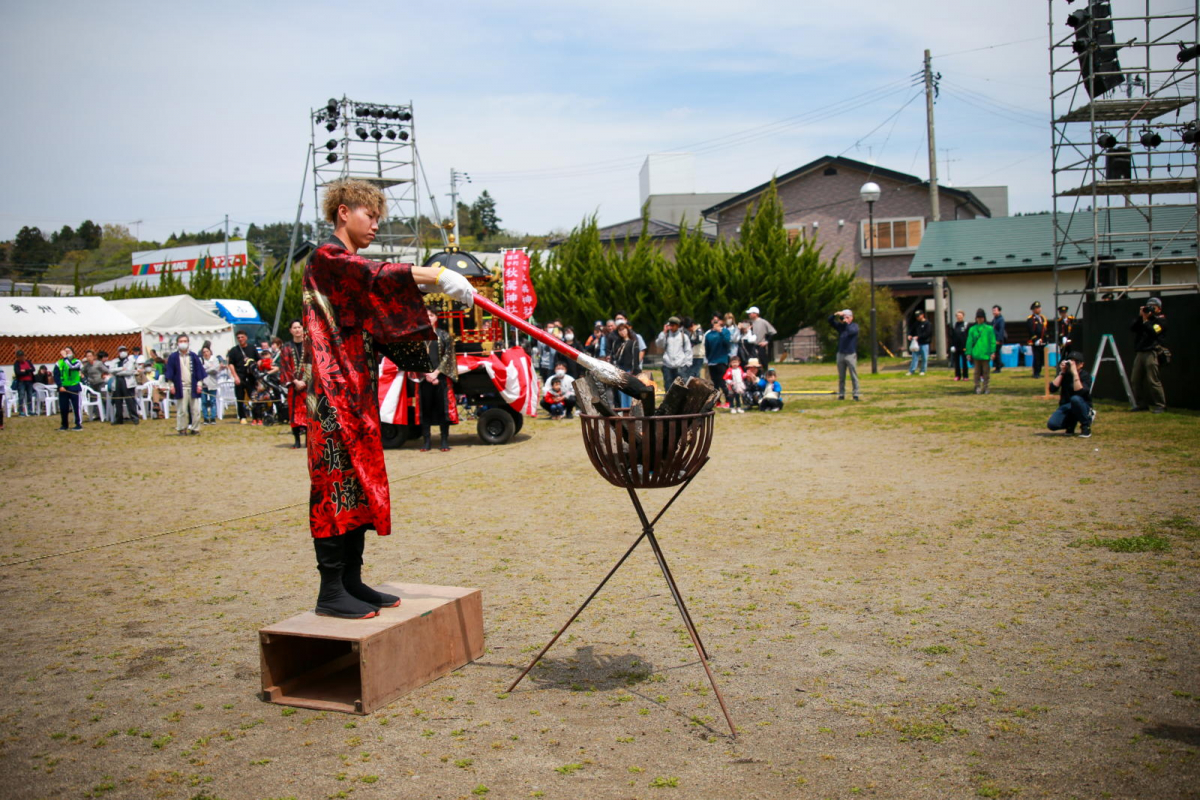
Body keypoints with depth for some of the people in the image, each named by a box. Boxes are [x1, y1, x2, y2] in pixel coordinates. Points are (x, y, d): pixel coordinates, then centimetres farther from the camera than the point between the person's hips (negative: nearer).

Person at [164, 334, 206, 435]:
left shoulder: (193, 356, 7)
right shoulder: (173, 357, 2)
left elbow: (199, 370, 8)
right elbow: (169, 372, 3)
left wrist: (199, 383, 1)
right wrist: (171, 384, -4)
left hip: (193, 387, 2)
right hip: (180, 388, -2)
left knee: (195, 409, 1)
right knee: (182, 410, -1)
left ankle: (195, 428, 10)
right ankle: (182, 428, 8)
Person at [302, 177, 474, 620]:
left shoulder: (351, 266, 22)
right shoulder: (327, 258, -6)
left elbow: (381, 329, 16)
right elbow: (376, 276, -26)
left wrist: (426, 319, -1)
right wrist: (436, 276, -33)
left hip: (356, 394, 9)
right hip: (333, 394, -9)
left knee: (360, 483, 9)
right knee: (338, 483, -9)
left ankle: (352, 582, 15)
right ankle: (331, 591, -4)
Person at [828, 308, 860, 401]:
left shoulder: (854, 325, 0)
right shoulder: (840, 326, 11)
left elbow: (851, 331, -21)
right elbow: (830, 321, 2)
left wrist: (846, 323, -16)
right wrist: (835, 314, -14)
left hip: (851, 354, -4)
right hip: (840, 354, 4)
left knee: (853, 376, -3)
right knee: (841, 377, 7)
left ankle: (855, 394, -1)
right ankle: (841, 394, 13)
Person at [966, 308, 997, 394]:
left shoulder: (989, 328, 1)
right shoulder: (972, 329, 4)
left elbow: (993, 341, -1)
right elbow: (969, 341, 3)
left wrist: (993, 352, -8)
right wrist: (968, 353, -1)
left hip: (986, 354, -1)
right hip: (976, 354, 1)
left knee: (986, 372, 4)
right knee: (977, 372, 7)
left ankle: (987, 388, 10)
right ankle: (978, 388, 14)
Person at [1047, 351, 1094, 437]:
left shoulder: (1085, 375, -11)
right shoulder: (1065, 374, 0)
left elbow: (1080, 392, -30)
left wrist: (1075, 373, -32)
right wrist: (1061, 373, -15)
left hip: (1082, 406, -3)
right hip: (1066, 407, 3)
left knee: (1075, 399, -39)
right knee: (1051, 424, -24)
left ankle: (1086, 426, -16)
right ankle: (1071, 422, 11)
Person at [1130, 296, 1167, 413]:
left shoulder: (1161, 320, 3)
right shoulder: (1144, 318, 19)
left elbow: (1153, 332, -14)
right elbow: (1133, 328, 4)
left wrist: (1145, 320, -10)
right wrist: (1140, 316, -4)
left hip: (1152, 353, -7)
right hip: (1139, 353, 7)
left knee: (1153, 380, -12)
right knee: (1136, 380, 5)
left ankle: (1160, 405, -7)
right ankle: (1142, 404, 13)